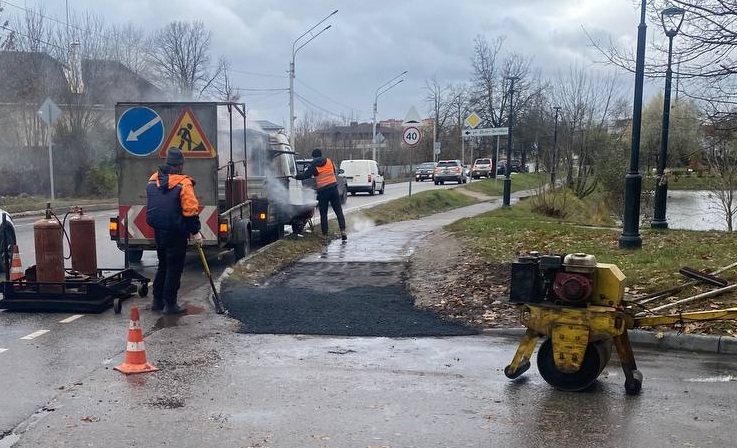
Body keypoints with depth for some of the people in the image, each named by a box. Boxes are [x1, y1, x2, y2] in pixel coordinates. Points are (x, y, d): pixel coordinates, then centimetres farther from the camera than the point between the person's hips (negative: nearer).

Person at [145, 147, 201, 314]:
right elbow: (190, 210, -19)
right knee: (174, 268, 2)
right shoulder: (183, 183, -16)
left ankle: (157, 301, 26)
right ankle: (170, 304, 6)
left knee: (162, 265, 20)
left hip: (158, 231, 7)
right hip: (176, 233, -7)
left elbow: (151, 206, 15)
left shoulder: (153, 180, 6)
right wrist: (195, 232, -11)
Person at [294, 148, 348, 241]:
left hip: (322, 191, -2)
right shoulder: (330, 161, 7)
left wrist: (296, 177, 17)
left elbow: (305, 175, 1)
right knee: (338, 211, 4)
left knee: (323, 214, 7)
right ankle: (343, 231, -8)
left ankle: (325, 234, 6)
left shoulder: (313, 166, -1)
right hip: (333, 188, 2)